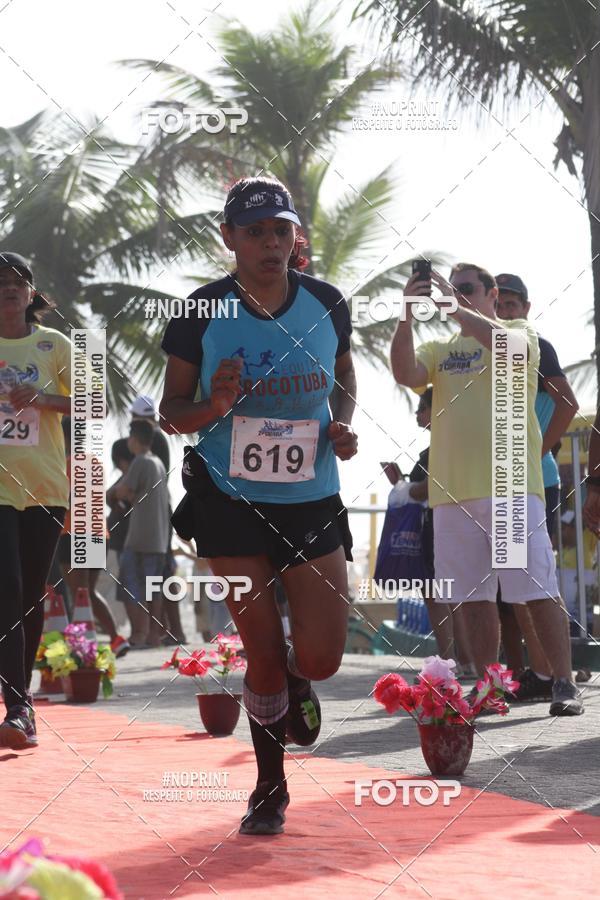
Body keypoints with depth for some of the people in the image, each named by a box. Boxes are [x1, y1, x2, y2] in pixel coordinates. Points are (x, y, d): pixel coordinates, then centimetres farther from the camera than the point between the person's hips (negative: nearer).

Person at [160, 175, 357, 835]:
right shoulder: (201, 313, -9)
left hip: (312, 501, 2)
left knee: (321, 657, -6)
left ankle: (296, 683, 34)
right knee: (263, 652, -1)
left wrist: (342, 427, -4)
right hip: (230, 504, -2)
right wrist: (214, 406, -22)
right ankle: (269, 787, 21)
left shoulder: (328, 305, -3)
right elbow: (171, 412, -1)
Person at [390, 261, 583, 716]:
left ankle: (565, 683, -5)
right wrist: (408, 315, -10)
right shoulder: (440, 348, 18)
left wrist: (455, 307, -17)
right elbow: (405, 373, 0)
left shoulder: (521, 331, 8)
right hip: (453, 488, 4)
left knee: (538, 590, -8)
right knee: (474, 597, 5)